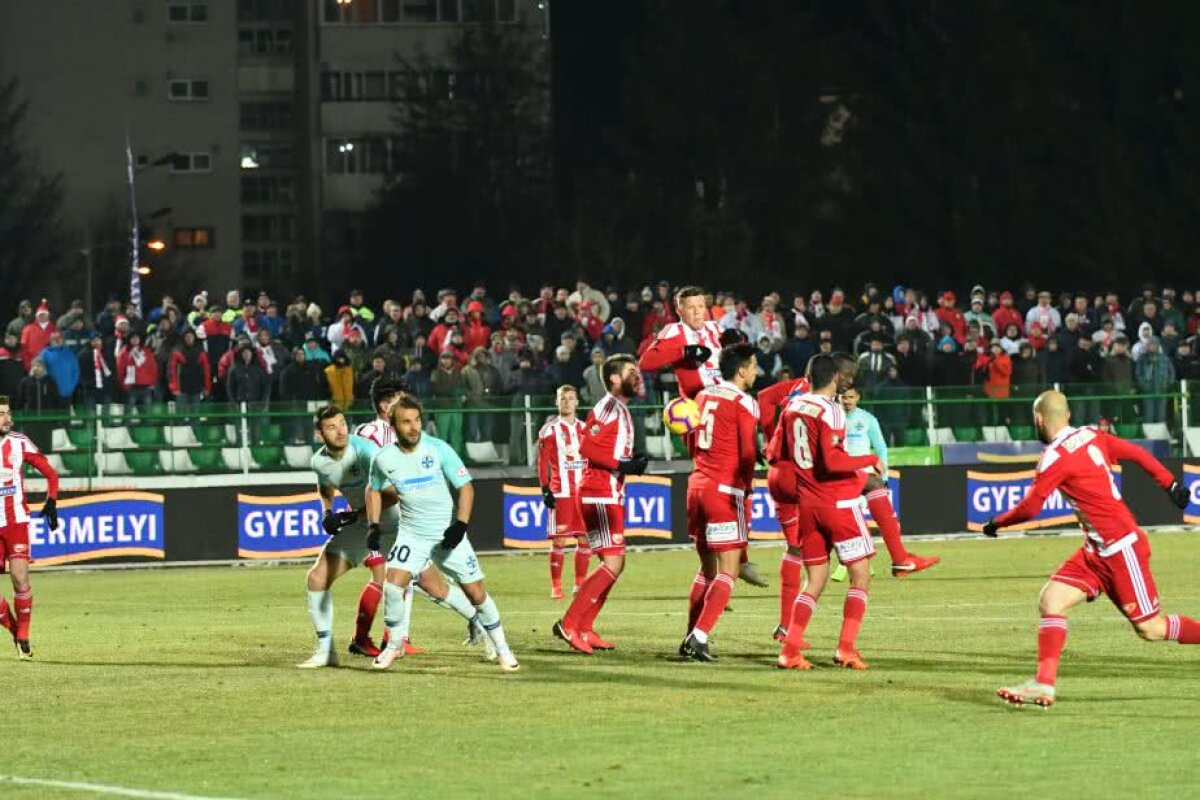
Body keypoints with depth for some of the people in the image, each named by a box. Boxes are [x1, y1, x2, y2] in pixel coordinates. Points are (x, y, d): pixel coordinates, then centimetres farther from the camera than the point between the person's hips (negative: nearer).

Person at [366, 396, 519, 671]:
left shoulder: (438, 449, -13)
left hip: (448, 534, -1)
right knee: (394, 585, -18)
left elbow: (466, 487, -10)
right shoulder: (384, 459, -6)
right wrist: (374, 526, 3)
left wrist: (460, 525, -20)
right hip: (411, 532, 1)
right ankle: (394, 644, 4)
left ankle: (501, 649, 18)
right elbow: (375, 491, 14)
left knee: (475, 592, 0)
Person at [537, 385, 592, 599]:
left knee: (585, 539, 3)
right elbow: (542, 462, -3)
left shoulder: (585, 429, 12)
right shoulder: (550, 430, -1)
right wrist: (545, 490, -10)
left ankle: (580, 584, 12)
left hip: (584, 492, 4)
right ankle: (556, 587, -1)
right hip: (560, 492, -4)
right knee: (559, 540, -6)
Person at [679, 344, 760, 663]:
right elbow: (748, 452, -10)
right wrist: (748, 483, 5)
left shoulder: (703, 396, 13)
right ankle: (699, 637, -17)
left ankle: (690, 638, 12)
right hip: (727, 490, -7)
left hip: (697, 485, 7)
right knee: (728, 572, -4)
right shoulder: (743, 402, -8)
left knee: (707, 569, 16)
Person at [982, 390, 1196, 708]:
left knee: (1149, 628, 0)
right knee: (1050, 601, -1)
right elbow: (1137, 453, 9)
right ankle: (1044, 683, -6)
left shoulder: (1055, 458, -18)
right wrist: (1172, 485, 16)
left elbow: (1029, 508, -15)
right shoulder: (1091, 436, 5)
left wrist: (996, 524, 2)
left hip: (1121, 548, -9)